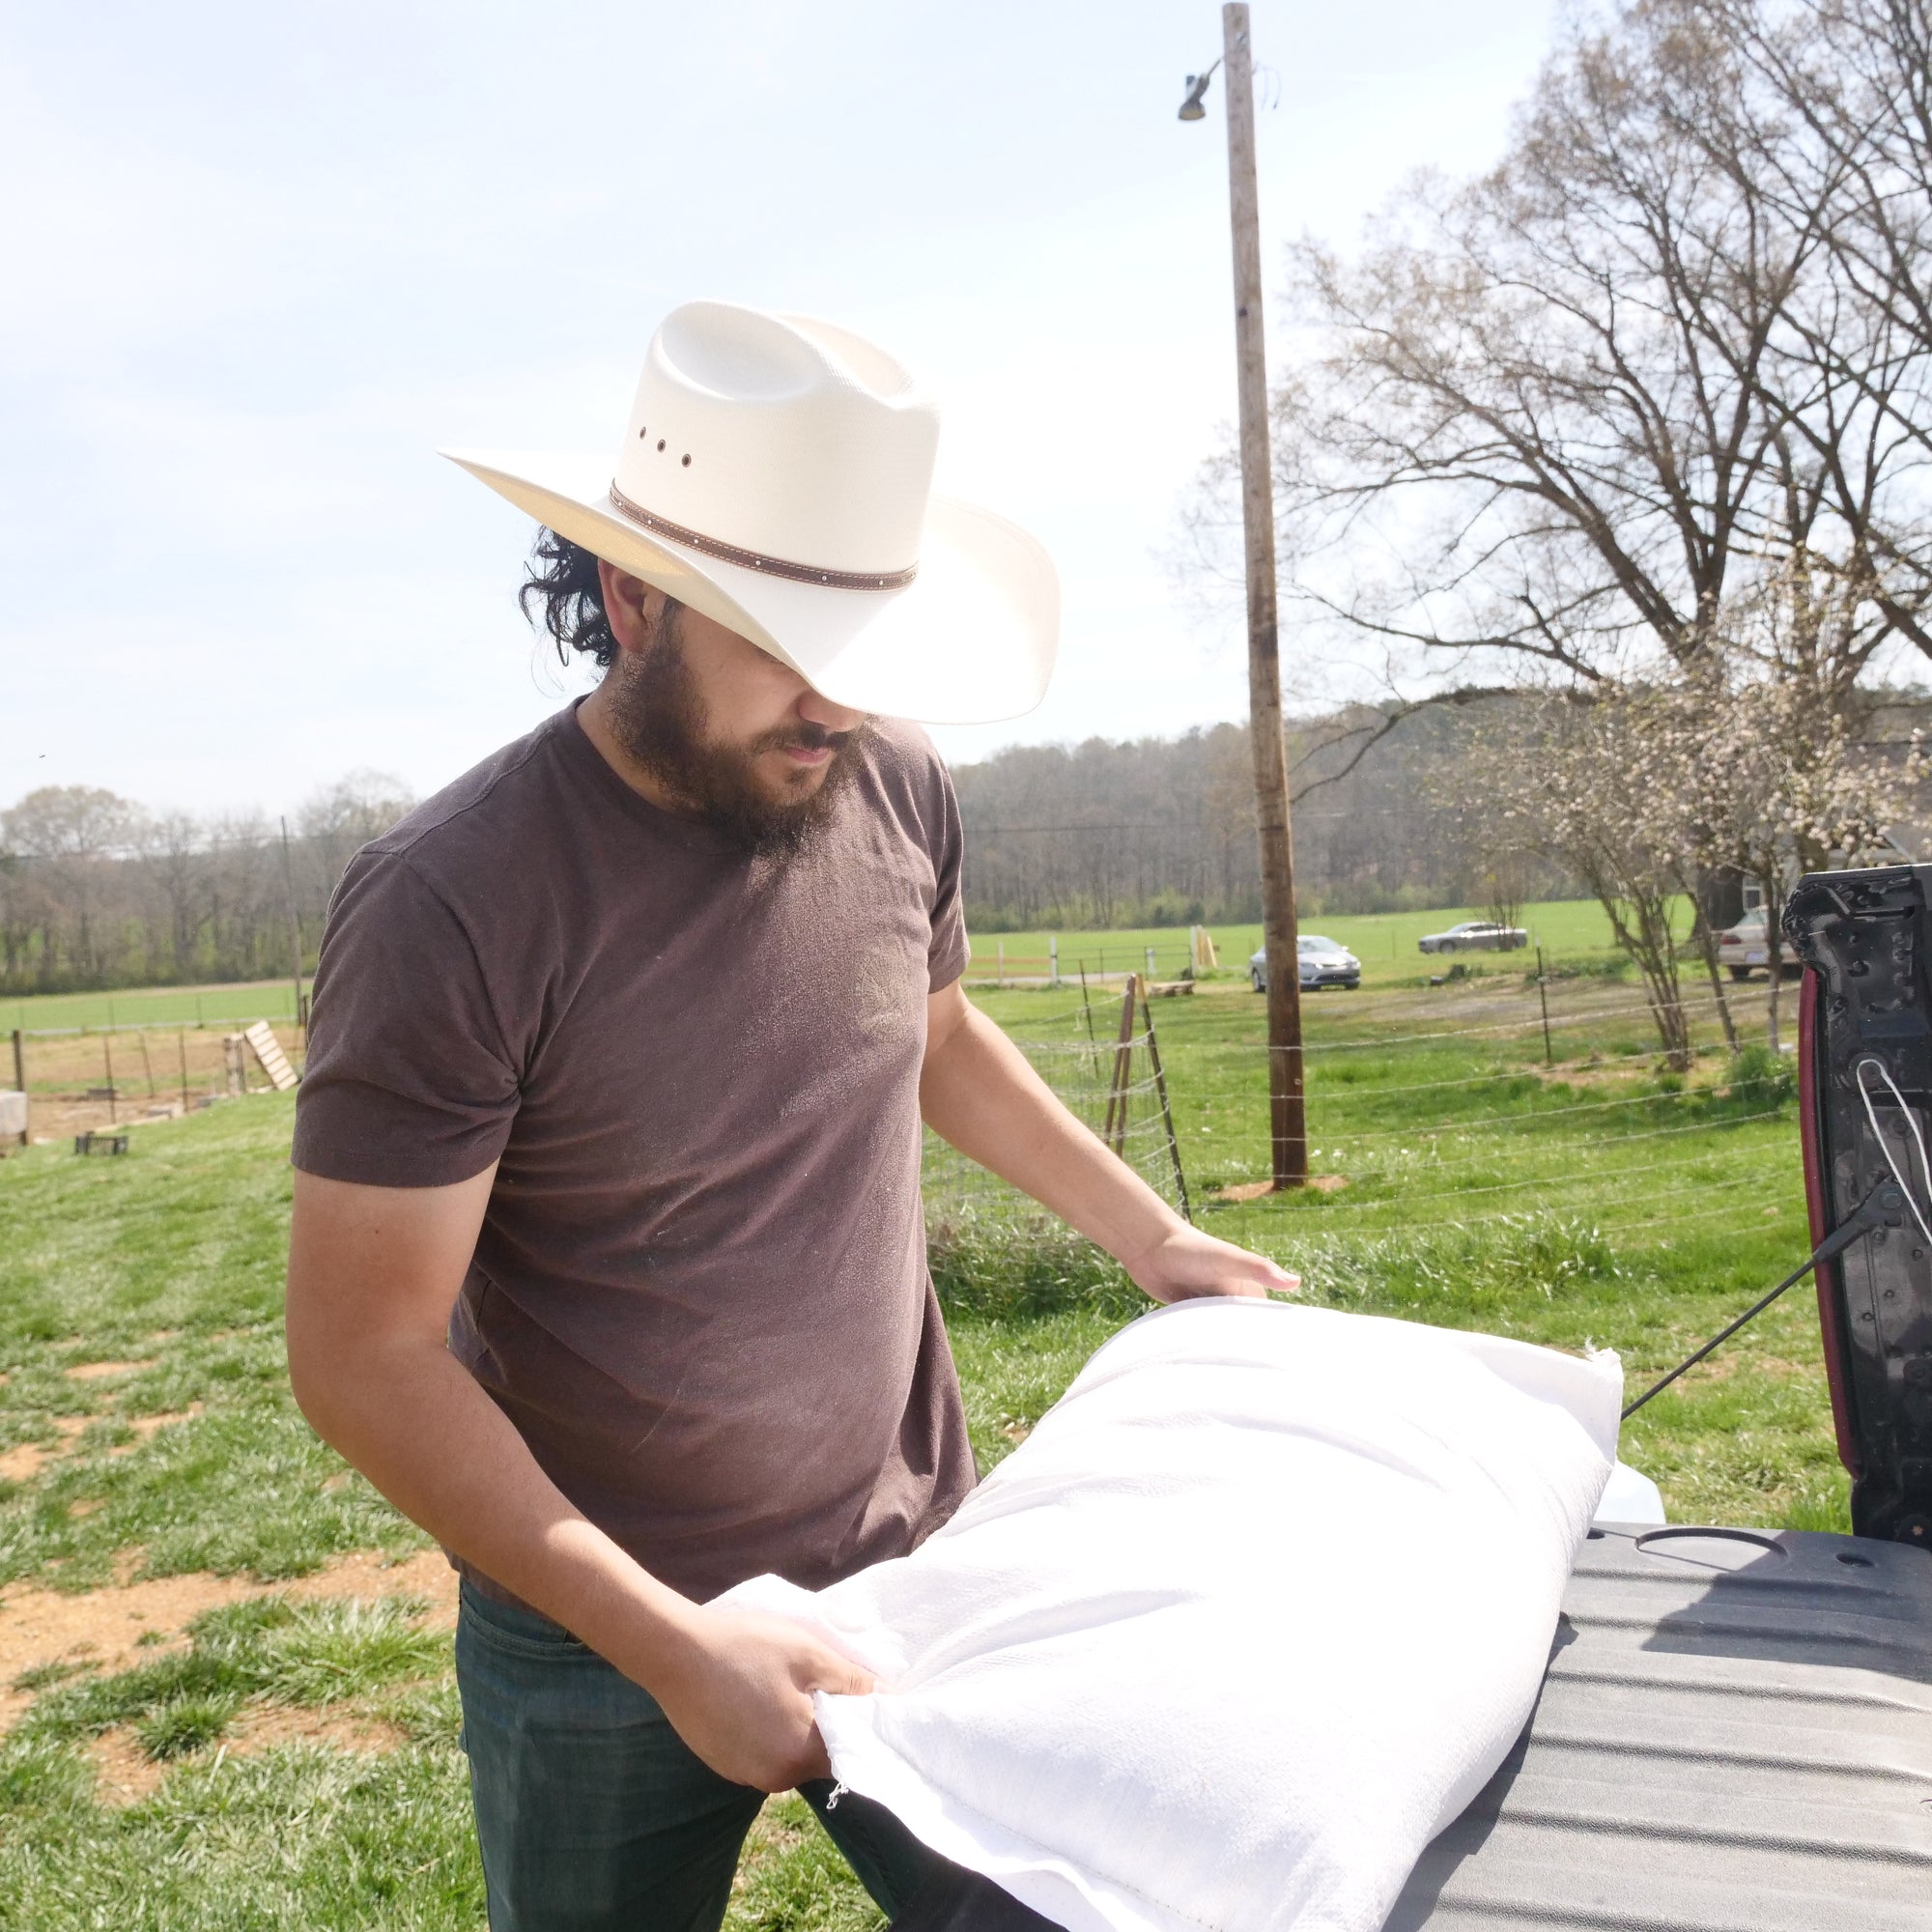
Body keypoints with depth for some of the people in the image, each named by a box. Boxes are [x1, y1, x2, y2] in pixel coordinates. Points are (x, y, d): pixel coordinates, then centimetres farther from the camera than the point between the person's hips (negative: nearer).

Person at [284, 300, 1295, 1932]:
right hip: (601, 1640, -4)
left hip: (919, 1557, 4)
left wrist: (1151, 1235, 14)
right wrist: (668, 1646, -23)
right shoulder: (449, 908, -23)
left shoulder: (892, 787, -7)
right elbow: (363, 1352, -19)